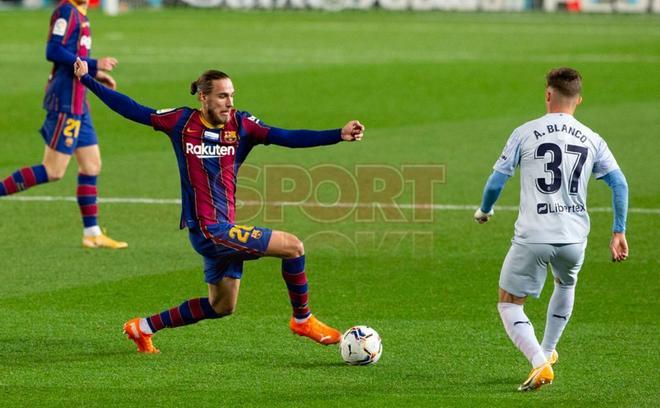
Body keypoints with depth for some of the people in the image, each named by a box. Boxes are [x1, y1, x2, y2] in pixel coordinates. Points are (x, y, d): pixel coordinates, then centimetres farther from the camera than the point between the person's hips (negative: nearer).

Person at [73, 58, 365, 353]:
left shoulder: (241, 125, 2)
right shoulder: (182, 122, -5)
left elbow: (288, 138, -8)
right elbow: (132, 110, 4)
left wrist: (339, 135, -20)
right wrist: (87, 80, 7)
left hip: (224, 229, 6)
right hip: (208, 229, -6)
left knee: (221, 306, 19)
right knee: (293, 246, -14)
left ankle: (143, 328, 30)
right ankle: (303, 320, 5)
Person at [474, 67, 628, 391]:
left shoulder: (525, 133, 0)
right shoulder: (592, 140, 8)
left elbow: (496, 181, 3)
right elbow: (619, 184, 4)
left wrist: (483, 211, 22)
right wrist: (619, 233, 10)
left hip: (532, 237, -3)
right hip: (574, 237, 3)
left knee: (509, 305, 8)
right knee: (566, 285, 35)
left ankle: (539, 363, -13)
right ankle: (548, 351, 42)